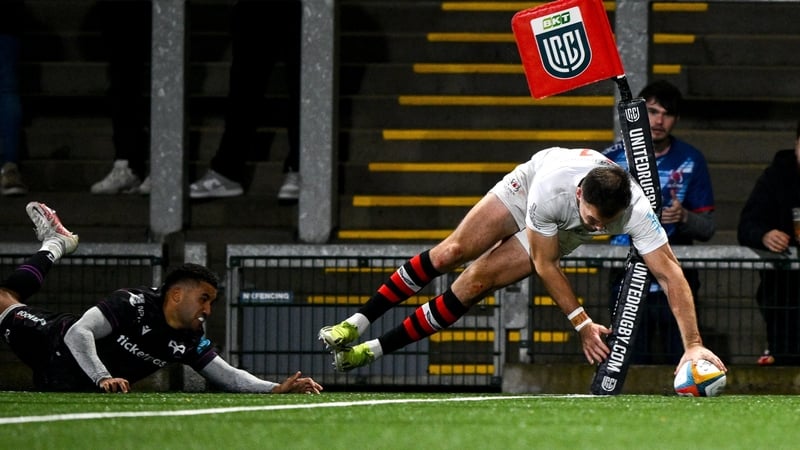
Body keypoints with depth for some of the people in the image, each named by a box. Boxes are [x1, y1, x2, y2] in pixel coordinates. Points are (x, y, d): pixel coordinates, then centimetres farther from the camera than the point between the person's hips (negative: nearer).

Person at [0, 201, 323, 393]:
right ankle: (55, 246, 35)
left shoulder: (191, 341, -15)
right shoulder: (133, 304, -32)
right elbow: (78, 334, -38)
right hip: (59, 350, -4)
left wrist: (278, 388, -31)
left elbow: (226, 375, -14)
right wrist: (103, 379, -51)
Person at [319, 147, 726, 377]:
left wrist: (693, 344, -51)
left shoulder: (637, 210, -44)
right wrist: (581, 322, -31)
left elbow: (671, 274, -44)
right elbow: (545, 265, -30)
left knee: (474, 284, -10)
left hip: (562, 234, 1)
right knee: (452, 252, -10)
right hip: (527, 185, 0)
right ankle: (357, 325, 7)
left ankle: (375, 350, 0)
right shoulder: (551, 188, -44)